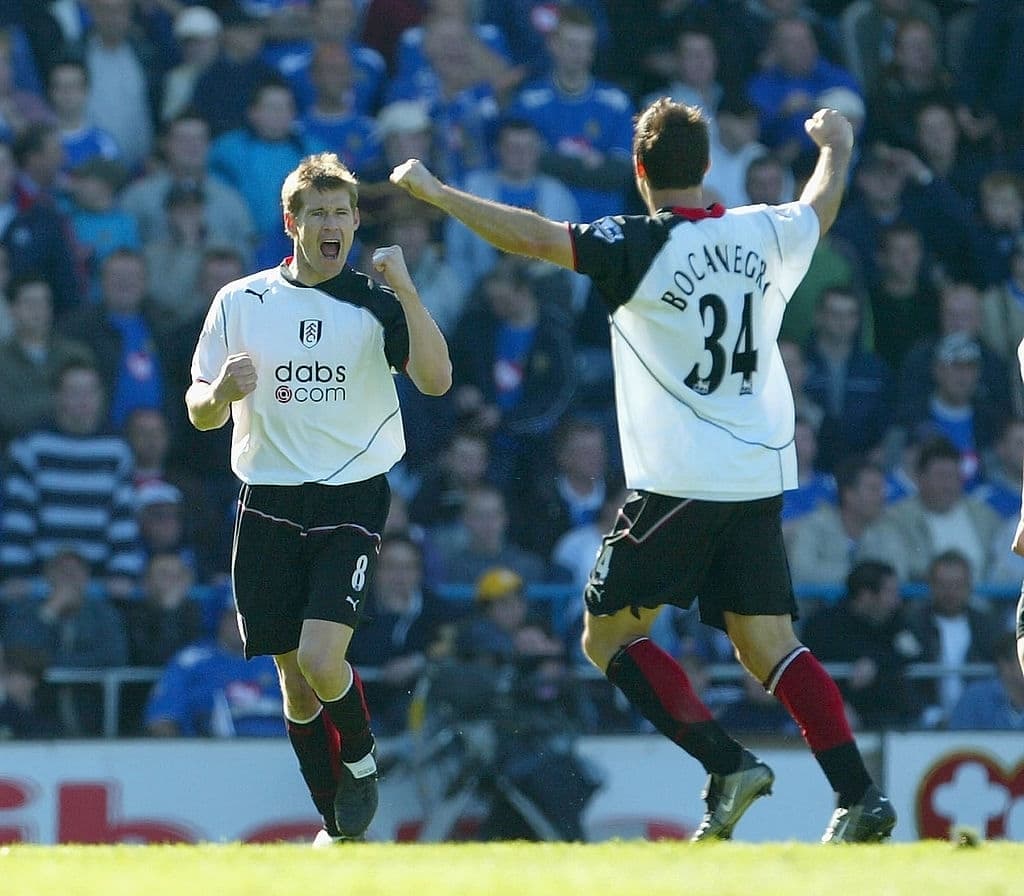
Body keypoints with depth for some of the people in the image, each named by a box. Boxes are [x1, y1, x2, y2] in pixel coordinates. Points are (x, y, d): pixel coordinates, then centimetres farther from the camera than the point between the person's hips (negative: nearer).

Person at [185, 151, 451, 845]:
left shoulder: (377, 305, 0)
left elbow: (436, 380, -15)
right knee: (294, 679, 5)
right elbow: (201, 413, 9)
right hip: (269, 506, 3)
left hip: (352, 499, -3)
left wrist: (405, 290, -24)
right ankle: (338, 827, 20)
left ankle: (360, 758, 13)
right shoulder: (241, 302, 6)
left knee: (321, 660, -19)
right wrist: (223, 390, -14)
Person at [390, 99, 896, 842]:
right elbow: (822, 205, 29)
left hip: (678, 481, -6)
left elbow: (530, 235, -19)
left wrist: (436, 192, -8)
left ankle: (729, 765, -8)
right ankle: (861, 797, -4)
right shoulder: (764, 235, 6)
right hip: (760, 480, 6)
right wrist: (836, 146, 50)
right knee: (769, 645, 9)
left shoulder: (640, 248, -11)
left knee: (610, 635, 5)